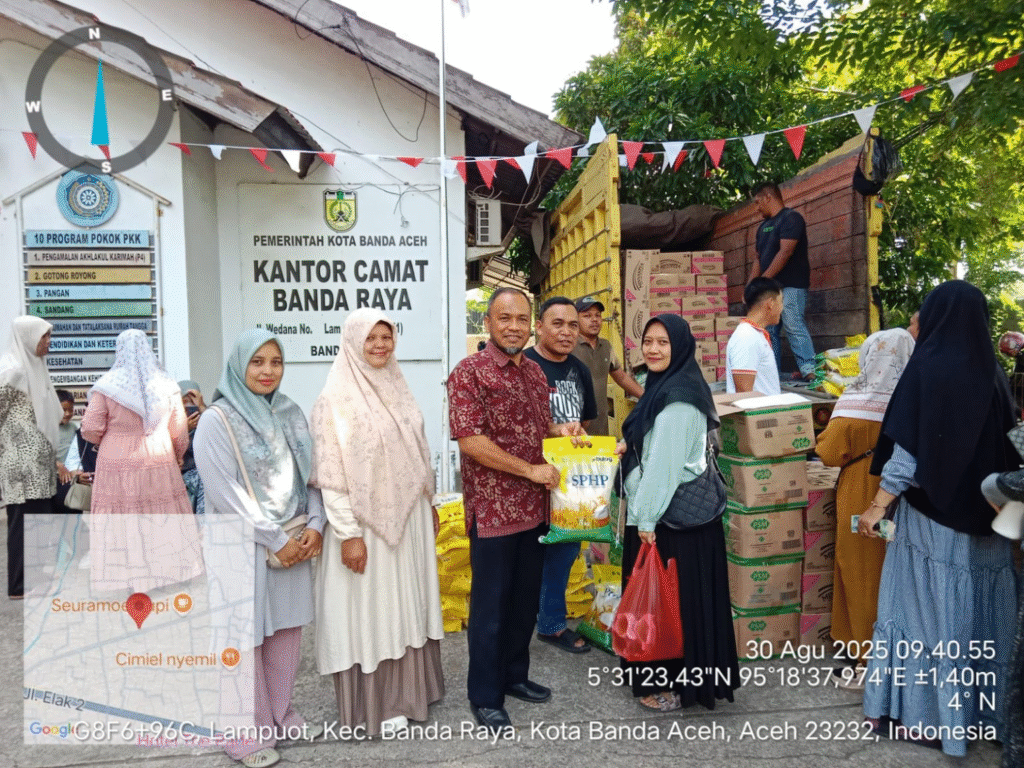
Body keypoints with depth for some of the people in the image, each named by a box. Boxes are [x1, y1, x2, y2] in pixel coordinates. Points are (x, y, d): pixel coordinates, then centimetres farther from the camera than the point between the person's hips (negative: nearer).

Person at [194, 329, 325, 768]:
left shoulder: (290, 415, 8)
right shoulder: (217, 420, -9)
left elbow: (310, 474, 9)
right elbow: (224, 492, -14)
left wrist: (314, 525, -6)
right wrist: (274, 540, -13)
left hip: (294, 541, 5)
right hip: (242, 545, -5)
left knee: (286, 630, 13)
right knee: (245, 637, 3)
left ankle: (280, 715, 30)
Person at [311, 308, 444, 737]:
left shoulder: (397, 389, 8)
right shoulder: (336, 399, -13)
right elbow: (330, 473, -16)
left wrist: (428, 505, 15)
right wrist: (348, 533, -18)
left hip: (408, 517, 7)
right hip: (366, 522, -6)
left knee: (406, 602, 16)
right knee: (369, 608, 5)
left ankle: (406, 689, 33)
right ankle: (374, 705, 22)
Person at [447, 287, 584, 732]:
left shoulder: (534, 371, 11)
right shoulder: (469, 373, -12)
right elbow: (470, 441, -20)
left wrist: (560, 430, 1)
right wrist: (530, 469, -18)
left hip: (534, 508, 7)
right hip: (492, 511, -7)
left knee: (526, 600, 18)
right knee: (491, 605, 5)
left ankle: (514, 676, 37)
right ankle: (484, 697, 21)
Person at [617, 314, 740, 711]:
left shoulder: (677, 398, -20)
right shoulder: (666, 386, 12)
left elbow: (666, 462, -22)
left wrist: (647, 519, -21)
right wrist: (630, 446, 10)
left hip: (673, 515, -10)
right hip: (669, 510, 10)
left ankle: (674, 684, 15)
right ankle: (664, 675, 31)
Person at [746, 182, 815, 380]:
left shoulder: (791, 218, -7)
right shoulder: (764, 226, 20)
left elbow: (785, 252, -16)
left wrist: (763, 280, -17)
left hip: (790, 286, -9)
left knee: (793, 326, -16)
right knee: (768, 330, 6)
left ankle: (809, 370, -17)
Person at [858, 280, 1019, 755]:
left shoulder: (928, 369, -14)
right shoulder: (993, 373, 4)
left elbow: (910, 447, -17)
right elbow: (1006, 442, 10)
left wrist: (878, 505, -12)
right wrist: (990, 496, 21)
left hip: (933, 513, -6)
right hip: (985, 515, 6)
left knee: (926, 608, 5)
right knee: (978, 610, 15)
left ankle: (925, 716, 13)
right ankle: (980, 712, 26)